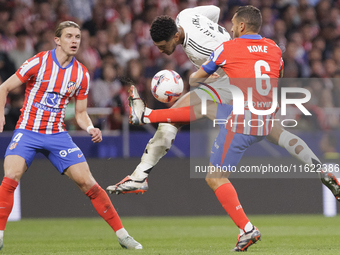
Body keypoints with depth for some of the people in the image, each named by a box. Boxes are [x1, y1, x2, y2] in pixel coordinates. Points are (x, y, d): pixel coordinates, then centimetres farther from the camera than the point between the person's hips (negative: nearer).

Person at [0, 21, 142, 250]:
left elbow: (81, 113, 11)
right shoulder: (38, 63, -10)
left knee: (87, 182, -5)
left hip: (57, 135, 3)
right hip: (27, 132, -3)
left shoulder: (81, 74, 2)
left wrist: (91, 128, -10)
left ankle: (121, 234, 5)